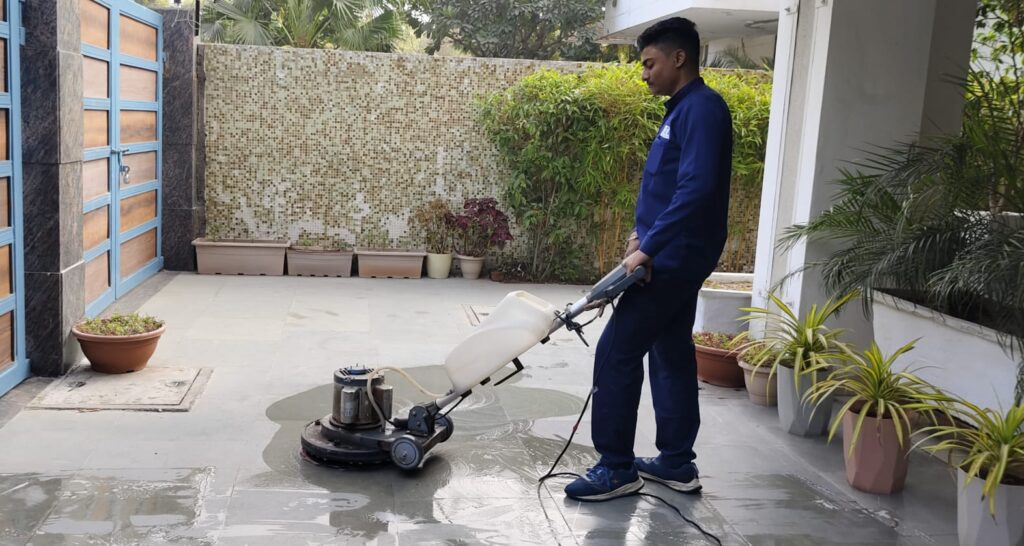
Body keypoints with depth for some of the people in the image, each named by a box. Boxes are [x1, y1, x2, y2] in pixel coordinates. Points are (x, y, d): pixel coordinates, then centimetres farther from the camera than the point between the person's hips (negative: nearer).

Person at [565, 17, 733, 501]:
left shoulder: (702, 107, -16)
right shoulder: (683, 109, 16)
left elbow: (696, 189, -27)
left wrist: (649, 248, -26)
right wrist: (644, 232, 20)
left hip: (673, 260, -10)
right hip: (675, 257, 10)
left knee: (616, 354, -7)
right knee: (670, 355, 13)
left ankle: (616, 468, 1)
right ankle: (677, 463, 22)